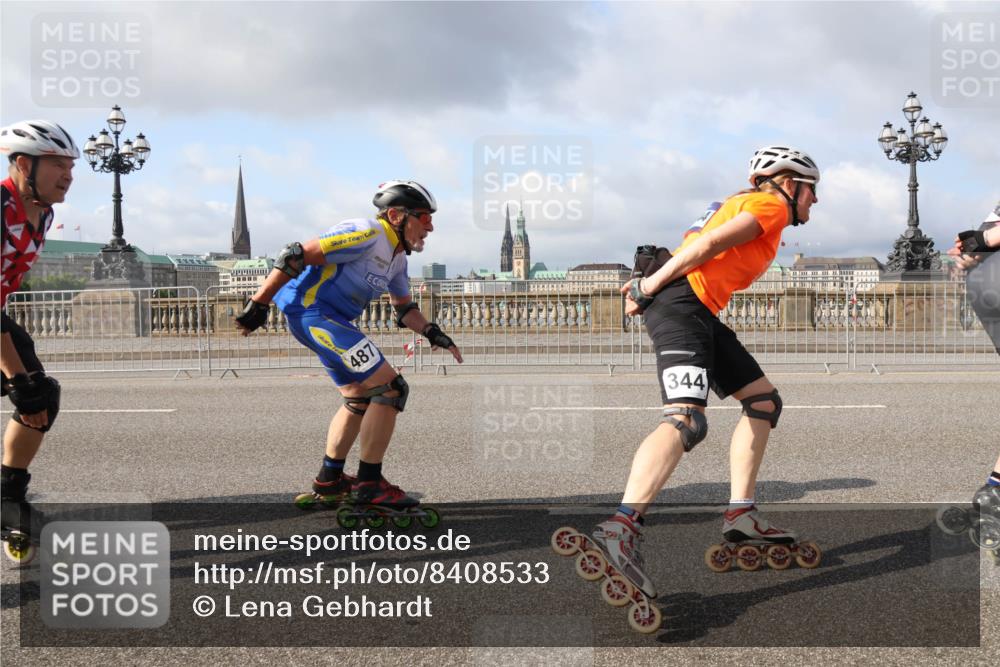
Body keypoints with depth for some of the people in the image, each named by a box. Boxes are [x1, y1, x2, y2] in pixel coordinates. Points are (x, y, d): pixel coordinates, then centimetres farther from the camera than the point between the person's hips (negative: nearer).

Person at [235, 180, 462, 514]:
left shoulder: (396, 255, 14)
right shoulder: (368, 235, -18)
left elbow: (404, 308, 24)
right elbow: (297, 255, -21)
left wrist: (434, 334, 8)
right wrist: (258, 304, -19)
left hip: (330, 319, 11)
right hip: (312, 312, -11)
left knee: (360, 397, 20)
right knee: (390, 388, -12)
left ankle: (329, 480, 30)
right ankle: (368, 484, -5)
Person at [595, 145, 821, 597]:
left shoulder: (744, 205, 31)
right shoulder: (771, 204, 2)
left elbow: (697, 243, 20)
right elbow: (711, 242, -12)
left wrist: (650, 286, 7)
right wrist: (653, 285, -12)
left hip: (700, 312, 11)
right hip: (681, 302, -11)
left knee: (763, 401, 15)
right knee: (687, 419, -28)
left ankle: (740, 514, 13)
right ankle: (621, 527, -41)